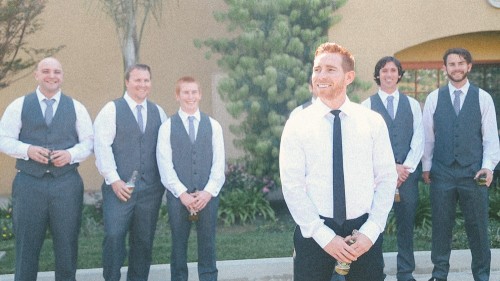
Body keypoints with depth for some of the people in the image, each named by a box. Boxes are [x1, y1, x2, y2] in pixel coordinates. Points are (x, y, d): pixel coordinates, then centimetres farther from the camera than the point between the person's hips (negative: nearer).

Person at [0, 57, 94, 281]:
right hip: (28, 183, -1)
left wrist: (71, 154, -12)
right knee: (26, 245, 7)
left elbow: (89, 141, 7)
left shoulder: (76, 107, 8)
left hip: (67, 184, 1)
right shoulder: (18, 106, 5)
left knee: (67, 244, 8)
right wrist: (28, 150, -15)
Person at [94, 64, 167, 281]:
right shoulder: (112, 109, 0)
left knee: (144, 240, 8)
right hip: (120, 186, -4)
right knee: (114, 236, -11)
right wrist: (113, 180, -13)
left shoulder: (158, 112, 13)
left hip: (151, 188, 4)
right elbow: (102, 146, -7)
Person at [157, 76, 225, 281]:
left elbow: (219, 163, 3)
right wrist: (183, 194, -11)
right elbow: (165, 165, -4)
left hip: (208, 195, 1)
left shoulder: (213, 126, 7)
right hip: (178, 196, -1)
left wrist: (208, 192, -8)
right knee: (179, 245, 8)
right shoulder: (167, 127, 2)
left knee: (207, 245, 7)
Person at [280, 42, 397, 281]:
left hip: (364, 234, 1)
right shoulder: (297, 125, -2)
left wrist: (370, 232, -10)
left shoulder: (373, 122, 1)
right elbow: (292, 186, -7)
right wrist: (325, 236, -13)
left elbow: (387, 179, 0)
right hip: (314, 234, -1)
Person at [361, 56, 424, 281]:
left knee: (406, 224, 7)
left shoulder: (412, 104, 11)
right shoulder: (367, 105, 4)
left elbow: (418, 139, 5)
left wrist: (406, 167, -6)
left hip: (408, 173, 2)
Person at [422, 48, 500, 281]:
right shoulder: (434, 98, 5)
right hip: (441, 173, 1)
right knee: (441, 225, 8)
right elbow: (428, 135, 8)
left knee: (477, 226, 6)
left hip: (473, 173, 0)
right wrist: (426, 166, 7)